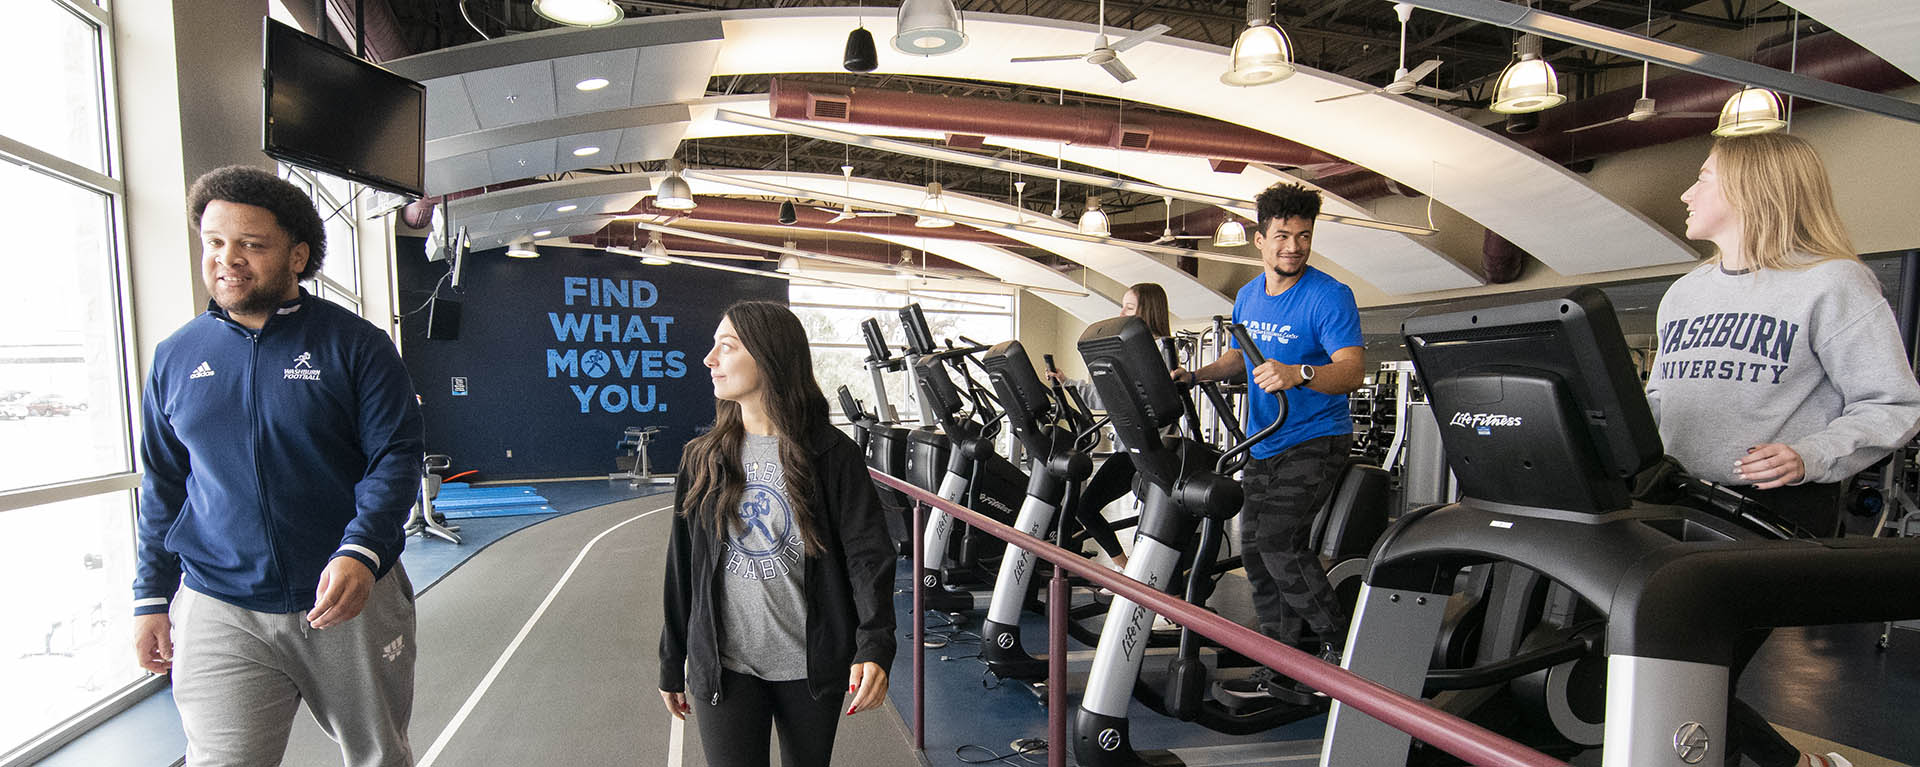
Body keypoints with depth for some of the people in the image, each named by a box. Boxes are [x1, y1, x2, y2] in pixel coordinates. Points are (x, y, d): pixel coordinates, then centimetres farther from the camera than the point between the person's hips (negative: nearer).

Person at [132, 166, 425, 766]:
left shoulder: (356, 345, -4)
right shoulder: (175, 357, 8)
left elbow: (396, 456, -9)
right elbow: (163, 487, 14)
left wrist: (361, 551, -23)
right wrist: (152, 599, 11)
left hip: (355, 602, -1)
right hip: (218, 615, 2)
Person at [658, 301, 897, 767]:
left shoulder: (831, 455, -9)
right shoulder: (703, 458, 1)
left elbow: (867, 555, -13)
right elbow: (682, 567, 7)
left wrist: (875, 646, -27)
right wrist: (671, 664, 10)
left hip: (812, 666, -1)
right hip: (724, 668, 2)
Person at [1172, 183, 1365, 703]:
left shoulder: (1329, 297, -12)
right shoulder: (1248, 298, 10)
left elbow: (1353, 370, -23)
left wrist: (1298, 374, -41)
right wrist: (1196, 375, 7)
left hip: (1316, 440, -8)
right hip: (1264, 444, 8)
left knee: (1279, 543, -18)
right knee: (1255, 549, 6)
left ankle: (1339, 642, 2)